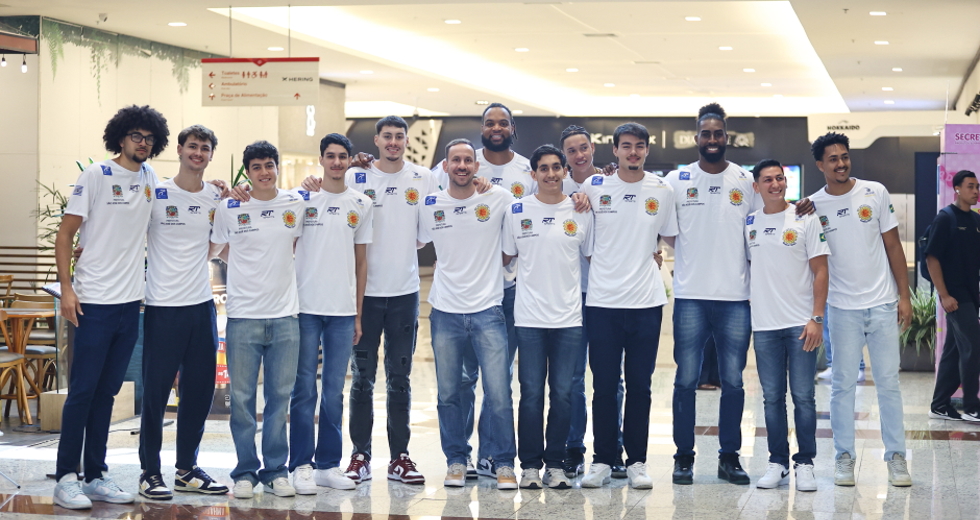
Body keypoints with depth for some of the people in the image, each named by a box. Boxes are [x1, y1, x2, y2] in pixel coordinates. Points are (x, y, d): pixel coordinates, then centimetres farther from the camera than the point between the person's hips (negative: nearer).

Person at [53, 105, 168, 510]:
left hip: (131, 302, 5)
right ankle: (66, 478, 3)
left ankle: (96, 476, 16)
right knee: (82, 390, -3)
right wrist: (66, 288, -13)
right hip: (94, 303, -5)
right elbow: (66, 234, -6)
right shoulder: (96, 175, -5)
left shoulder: (150, 178, 10)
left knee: (106, 392, 10)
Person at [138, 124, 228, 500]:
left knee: (200, 390, 9)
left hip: (202, 304, 5)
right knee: (156, 391, 0)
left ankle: (187, 469, 21)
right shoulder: (155, 193, -4)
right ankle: (150, 472, 10)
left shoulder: (218, 198, 8)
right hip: (163, 307, -5)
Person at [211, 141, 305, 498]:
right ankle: (245, 471, 11)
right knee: (242, 397, 2)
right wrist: (249, 268, 6)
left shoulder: (297, 205, 4)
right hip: (243, 315, -1)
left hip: (285, 314, 2)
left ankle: (276, 470, 14)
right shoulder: (229, 209, 0)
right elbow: (222, 250, 13)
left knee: (280, 396, 5)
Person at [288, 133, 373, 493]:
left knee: (334, 391, 7)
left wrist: (358, 315, 8)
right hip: (306, 308, -2)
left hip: (343, 312, 2)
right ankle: (301, 466, 5)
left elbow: (361, 261, 11)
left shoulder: (361, 204, 9)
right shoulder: (302, 199, 2)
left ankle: (328, 465, 14)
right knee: (304, 390, 0)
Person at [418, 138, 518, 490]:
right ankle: (456, 461, 20)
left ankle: (504, 464, 6)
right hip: (445, 312, 2)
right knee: (448, 394, 7)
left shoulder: (499, 198, -2)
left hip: (487, 309, -2)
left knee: (498, 394, -6)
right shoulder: (429, 205, 4)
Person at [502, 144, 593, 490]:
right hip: (530, 316, -1)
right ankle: (530, 465, 10)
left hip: (569, 317, 1)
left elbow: (592, 258, 10)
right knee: (531, 393, 1)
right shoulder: (517, 211, 3)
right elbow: (505, 258, 9)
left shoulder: (580, 212, 5)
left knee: (563, 394, 3)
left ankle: (556, 464, 13)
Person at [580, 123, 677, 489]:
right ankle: (603, 460, 11)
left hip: (647, 301, 1)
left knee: (640, 386, 5)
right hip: (602, 299, -1)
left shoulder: (662, 191, 6)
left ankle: (636, 462, 13)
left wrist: (645, 258, 6)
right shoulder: (594, 187, 2)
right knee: (604, 385, 2)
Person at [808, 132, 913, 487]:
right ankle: (844, 457, 11)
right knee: (843, 384, 3)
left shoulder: (875, 193, 0)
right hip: (843, 308, 0)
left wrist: (904, 295, 1)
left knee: (888, 381, 3)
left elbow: (893, 245, 3)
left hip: (883, 304, 0)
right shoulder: (813, 205, -1)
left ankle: (896, 457, 10)